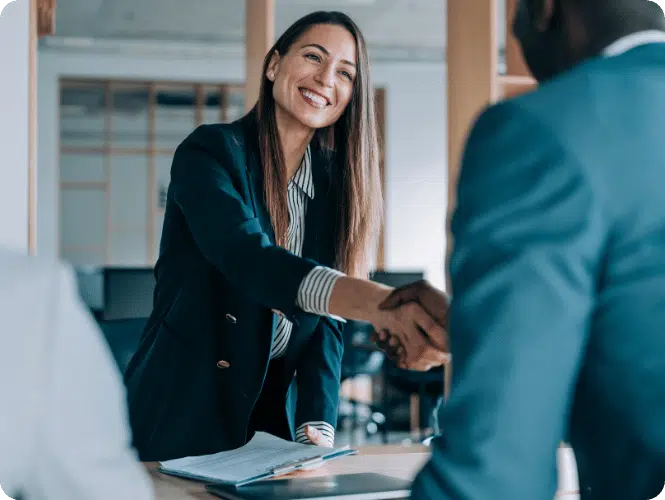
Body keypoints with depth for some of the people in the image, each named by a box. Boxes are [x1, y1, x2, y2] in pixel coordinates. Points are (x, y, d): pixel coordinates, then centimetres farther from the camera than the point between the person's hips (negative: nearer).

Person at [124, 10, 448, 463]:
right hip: (183, 418, -5)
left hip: (275, 417, 5)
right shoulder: (210, 152, -13)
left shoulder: (334, 183, 4)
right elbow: (246, 256, -32)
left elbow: (326, 320, 0)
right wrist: (375, 302, -47)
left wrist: (317, 428, -16)